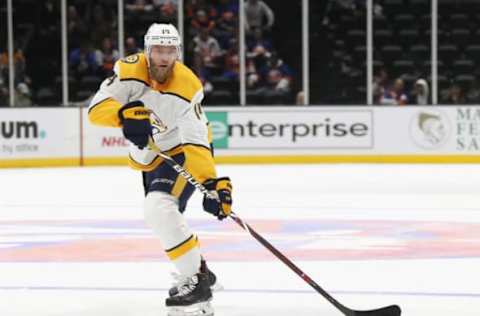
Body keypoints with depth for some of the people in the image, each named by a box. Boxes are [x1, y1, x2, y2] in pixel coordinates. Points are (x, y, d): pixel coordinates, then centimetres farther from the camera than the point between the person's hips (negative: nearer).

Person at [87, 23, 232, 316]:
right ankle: (199, 271, 43)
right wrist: (125, 114, -43)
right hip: (149, 160, 7)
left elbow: (197, 141, -31)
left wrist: (213, 182, -42)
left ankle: (197, 281, -24)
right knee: (164, 219, 19)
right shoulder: (130, 71, -17)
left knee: (160, 208, -30)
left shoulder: (188, 86, -27)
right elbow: (97, 109, -22)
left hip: (180, 156, -7)